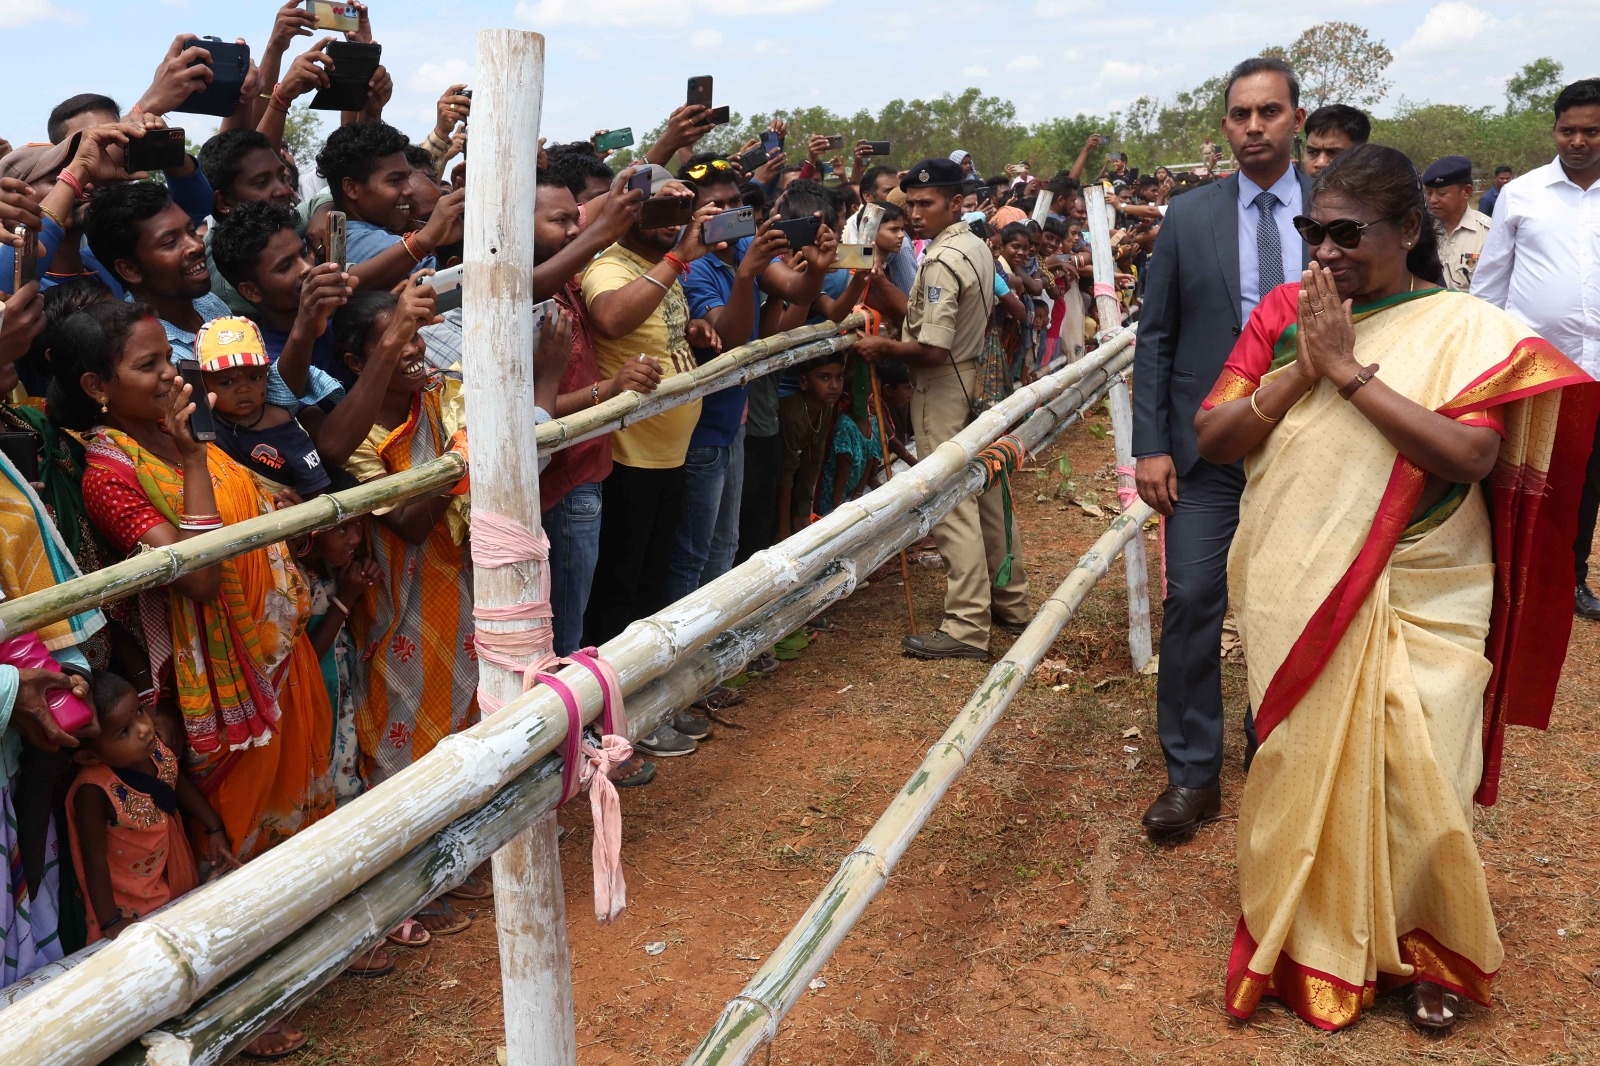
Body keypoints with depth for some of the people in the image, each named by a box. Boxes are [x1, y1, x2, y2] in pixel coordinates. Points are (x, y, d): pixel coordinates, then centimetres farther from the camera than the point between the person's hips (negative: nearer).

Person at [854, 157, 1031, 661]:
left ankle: (967, 627, -4)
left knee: (952, 506, -7)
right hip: (977, 380, 10)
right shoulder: (978, 247, 10)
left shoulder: (941, 261, -19)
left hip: (943, 392, -10)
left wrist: (883, 347, -9)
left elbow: (932, 350, -25)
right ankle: (1010, 602, 26)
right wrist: (902, 330, 16)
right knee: (984, 495, 16)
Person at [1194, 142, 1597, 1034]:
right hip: (1297, 594, 3)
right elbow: (1213, 437, -2)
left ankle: (1431, 953, 29)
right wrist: (1299, 370, -16)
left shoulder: (1467, 330, -6)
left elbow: (1470, 455, -20)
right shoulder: (1283, 313, 2)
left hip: (1420, 601, -2)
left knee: (1415, 783, 1)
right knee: (1305, 771, 11)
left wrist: (1350, 370, -19)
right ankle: (1314, 945, 32)